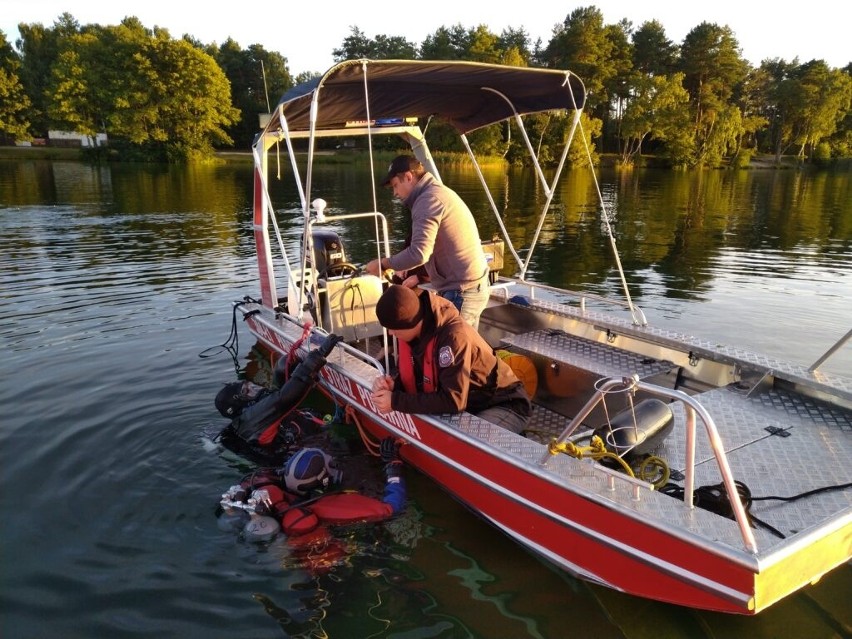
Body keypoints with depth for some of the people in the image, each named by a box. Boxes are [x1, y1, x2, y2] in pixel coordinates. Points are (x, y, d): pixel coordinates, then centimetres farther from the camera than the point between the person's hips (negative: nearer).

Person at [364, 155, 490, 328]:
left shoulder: (429, 199, -15)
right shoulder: (440, 192, 17)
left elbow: (418, 253, -27)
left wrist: (382, 264, -13)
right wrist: (421, 277, 19)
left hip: (461, 292, -10)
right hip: (473, 285, 10)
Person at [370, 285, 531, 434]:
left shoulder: (454, 336, -32)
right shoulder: (411, 329, -9)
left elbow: (453, 401, -34)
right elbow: (413, 376, 4)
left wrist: (396, 402, -30)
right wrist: (393, 385, -19)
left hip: (504, 405, -7)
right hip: (467, 406, 7)